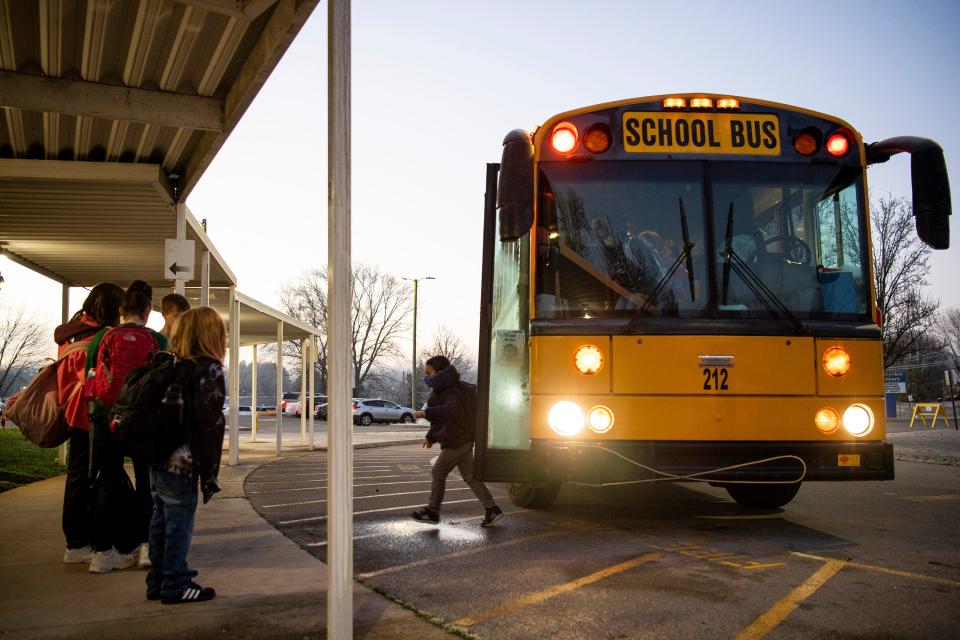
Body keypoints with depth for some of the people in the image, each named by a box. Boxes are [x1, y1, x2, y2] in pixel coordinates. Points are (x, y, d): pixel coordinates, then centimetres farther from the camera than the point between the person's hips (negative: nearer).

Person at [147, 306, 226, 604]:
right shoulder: (208, 371, -11)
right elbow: (210, 425, -15)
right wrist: (210, 476, -11)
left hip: (157, 459, 8)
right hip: (182, 465, -8)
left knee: (161, 521, 15)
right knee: (180, 524, 2)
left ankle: (157, 581, 25)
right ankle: (175, 585, 10)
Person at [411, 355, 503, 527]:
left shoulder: (453, 392, -16)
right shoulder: (442, 391, 17)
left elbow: (451, 410, -37)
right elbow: (440, 416, 28)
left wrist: (426, 413, -36)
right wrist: (431, 436, 27)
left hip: (457, 441, -10)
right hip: (462, 441, 10)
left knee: (438, 473, -2)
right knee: (469, 476, 9)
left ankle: (432, 512, 8)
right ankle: (492, 510, 9)